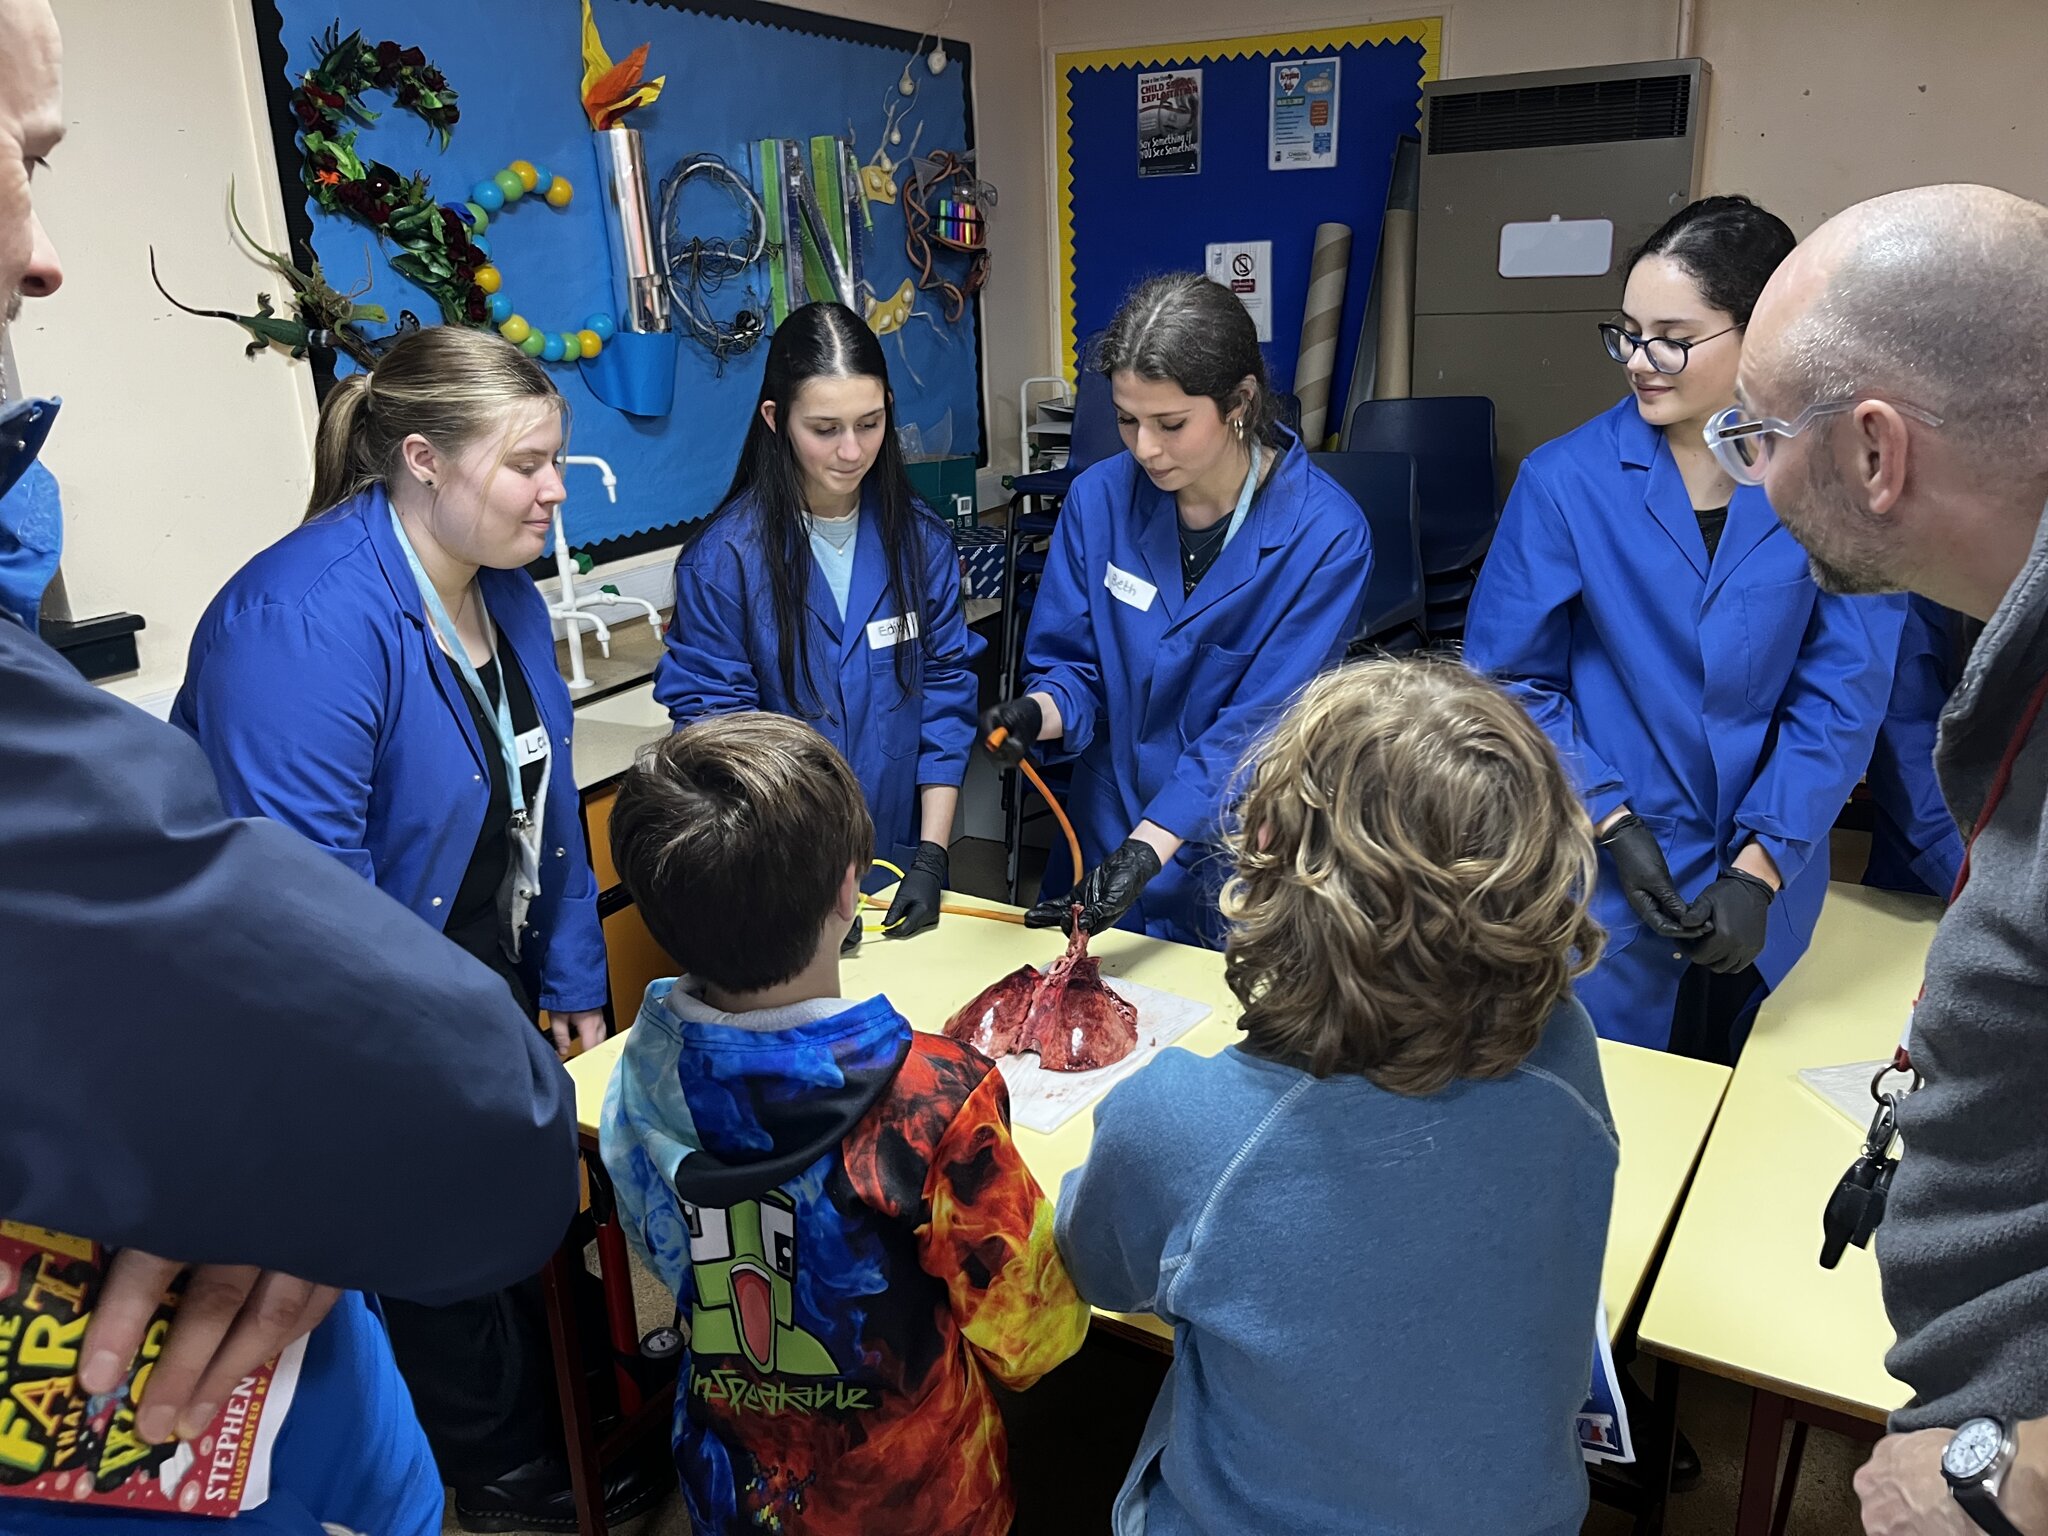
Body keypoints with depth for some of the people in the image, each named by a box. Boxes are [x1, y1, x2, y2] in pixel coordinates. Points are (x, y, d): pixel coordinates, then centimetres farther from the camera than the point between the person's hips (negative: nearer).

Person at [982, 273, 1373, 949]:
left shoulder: (1326, 536, -18)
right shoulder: (1098, 498, -8)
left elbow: (1258, 730, -20)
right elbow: (1072, 667, -2)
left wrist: (1149, 847, -29)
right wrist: (1038, 712, -25)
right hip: (1105, 849, 3)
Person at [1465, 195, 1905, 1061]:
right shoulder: (1566, 479, -10)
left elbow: (1842, 697, -6)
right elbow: (1509, 679, -7)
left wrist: (1759, 868, -13)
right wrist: (1614, 824, -14)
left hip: (1762, 896, 2)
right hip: (1598, 890, -2)